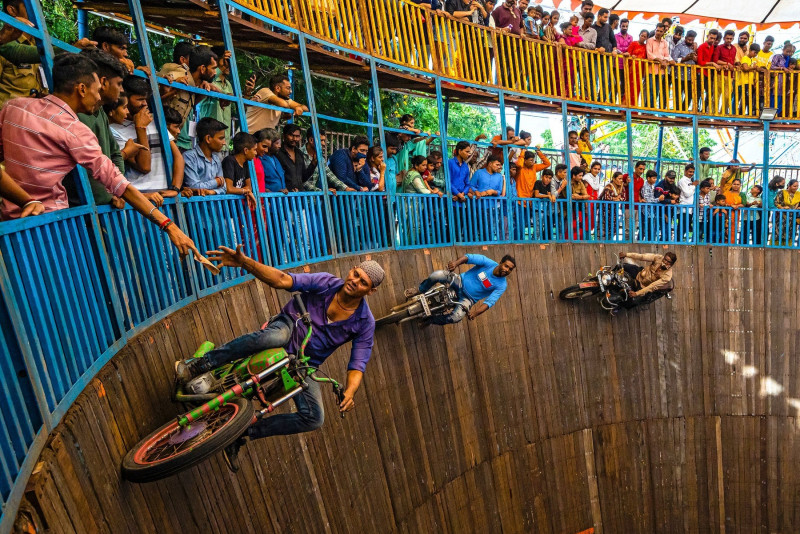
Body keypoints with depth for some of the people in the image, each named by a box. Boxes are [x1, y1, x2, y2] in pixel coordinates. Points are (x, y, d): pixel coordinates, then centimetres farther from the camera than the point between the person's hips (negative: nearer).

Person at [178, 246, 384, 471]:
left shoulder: (365, 323, -11)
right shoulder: (327, 283, -12)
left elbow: (357, 365, -12)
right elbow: (282, 280, -22)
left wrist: (349, 393, -33)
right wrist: (245, 262, -36)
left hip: (305, 364, 2)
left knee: (314, 418, -16)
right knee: (272, 336, -39)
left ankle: (244, 434, 1)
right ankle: (197, 366, -24)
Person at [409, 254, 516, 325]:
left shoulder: (501, 286, -12)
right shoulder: (489, 263, -11)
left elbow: (490, 302, -19)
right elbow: (469, 257, -14)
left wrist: (476, 312, -35)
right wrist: (456, 263, -34)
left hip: (468, 299, -1)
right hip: (461, 282, 1)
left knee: (456, 317, -31)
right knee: (436, 275, -26)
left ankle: (430, 320, -3)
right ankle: (418, 291, 3)